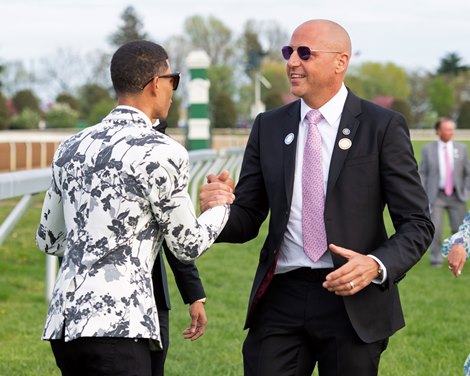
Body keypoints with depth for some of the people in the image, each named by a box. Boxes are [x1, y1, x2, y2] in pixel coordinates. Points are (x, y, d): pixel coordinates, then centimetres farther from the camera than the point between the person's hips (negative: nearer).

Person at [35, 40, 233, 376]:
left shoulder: (72, 148, 13)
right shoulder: (162, 153, -8)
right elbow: (188, 247, 2)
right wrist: (222, 205, 20)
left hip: (63, 321, 8)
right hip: (116, 324, -8)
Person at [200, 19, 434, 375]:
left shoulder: (382, 126, -3)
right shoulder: (269, 127, 9)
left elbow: (417, 223, -4)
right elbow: (246, 221, 10)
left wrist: (377, 265, -22)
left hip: (354, 300, -2)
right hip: (280, 297, 3)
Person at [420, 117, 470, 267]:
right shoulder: (428, 149, 2)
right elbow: (422, 173, 4)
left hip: (457, 196, 1)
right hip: (436, 196, -1)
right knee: (435, 229, -8)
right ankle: (436, 260, 3)